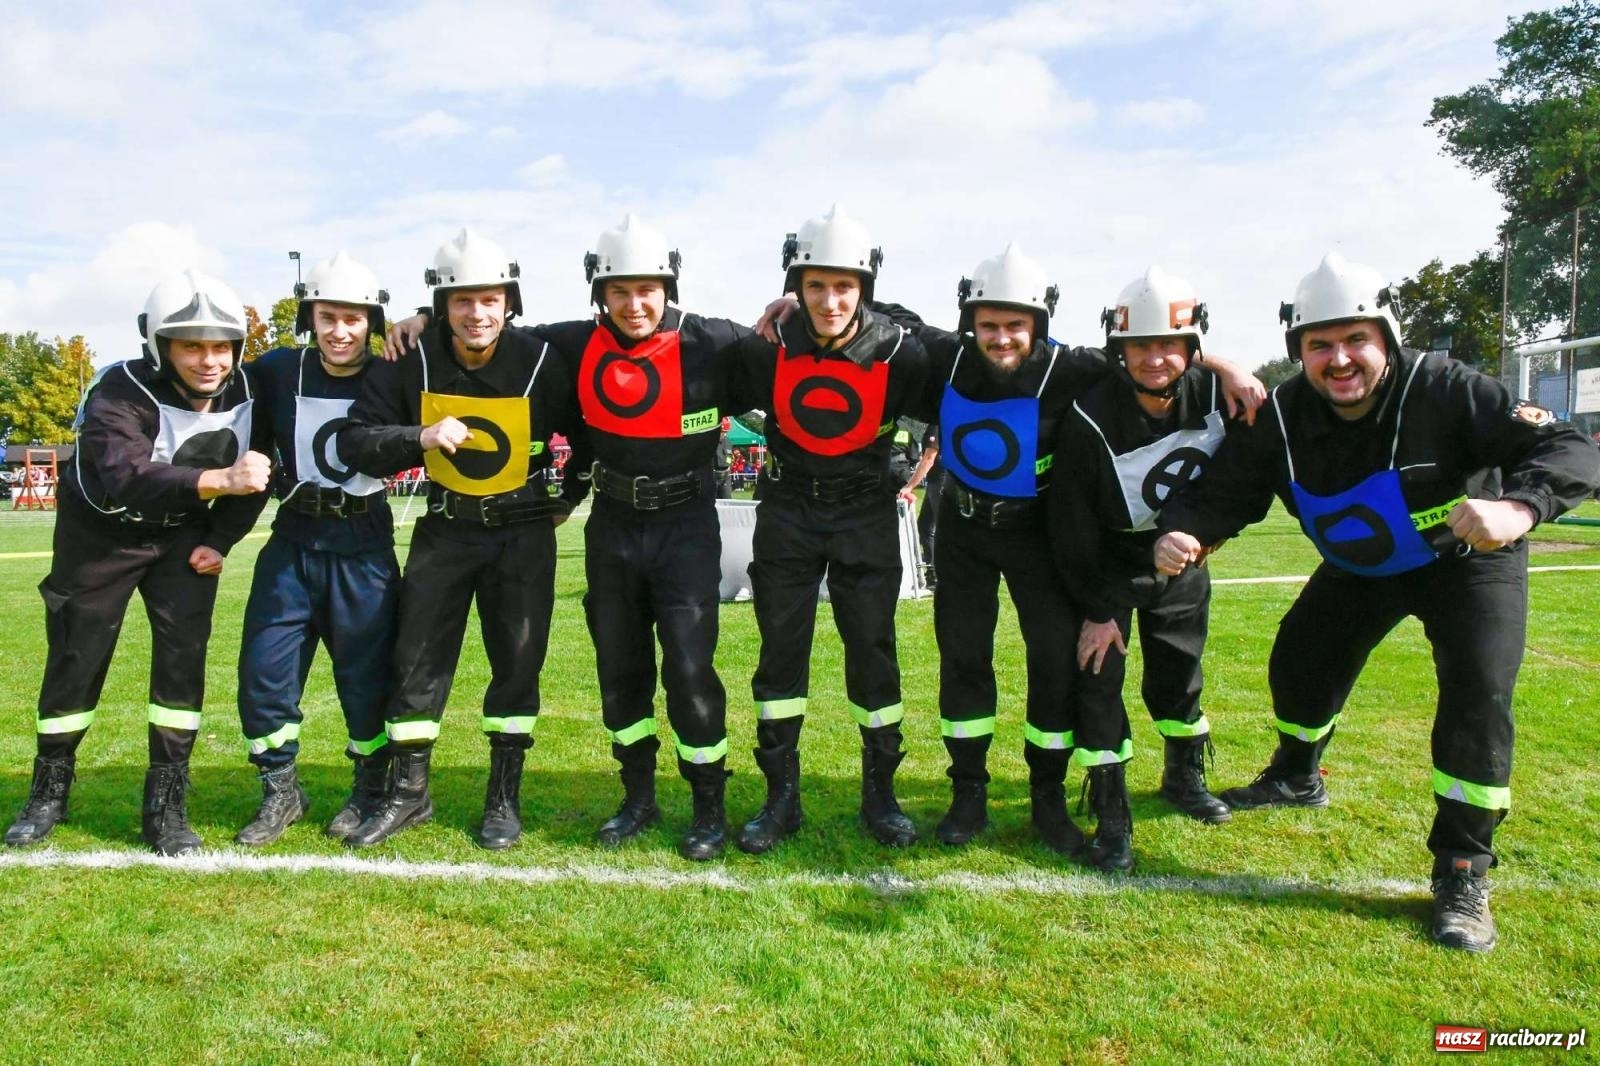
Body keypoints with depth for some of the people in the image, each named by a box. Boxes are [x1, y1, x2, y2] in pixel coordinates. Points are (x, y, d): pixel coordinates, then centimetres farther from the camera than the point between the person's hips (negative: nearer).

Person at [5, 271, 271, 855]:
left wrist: (219, 540, -4)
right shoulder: (120, 394, -29)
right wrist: (220, 479, -61)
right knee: (76, 658, 4)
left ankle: (166, 803, 3)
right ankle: (48, 791, 26)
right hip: (101, 532, -3)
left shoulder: (242, 394, -13)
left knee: (183, 654, -7)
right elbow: (128, 479, -47)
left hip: (183, 534, 3)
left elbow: (254, 476, 3)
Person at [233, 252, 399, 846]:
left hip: (364, 546, -2)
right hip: (294, 539, 2)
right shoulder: (276, 372, 0)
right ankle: (280, 791, 22)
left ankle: (371, 788, 25)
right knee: (264, 669, 3)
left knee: (366, 674, 4)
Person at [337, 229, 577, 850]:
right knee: (418, 658, 4)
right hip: (445, 529, 2)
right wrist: (421, 437, -27)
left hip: (524, 531, -1)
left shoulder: (541, 364, -13)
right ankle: (408, 793, 20)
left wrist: (566, 501, 3)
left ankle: (505, 797, 17)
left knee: (518, 663, 3)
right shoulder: (412, 364, -9)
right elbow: (355, 442, -11)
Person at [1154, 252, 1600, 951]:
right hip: (1359, 571, 4)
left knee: (1477, 692, -19)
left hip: (1467, 560, -4)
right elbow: (1224, 491, -19)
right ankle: (1298, 778, 40)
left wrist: (1518, 507, -58)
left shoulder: (1444, 390, -32)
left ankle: (1462, 875, -3)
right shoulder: (1282, 419, -20)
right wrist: (1183, 532, -42)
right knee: (1299, 662, 6)